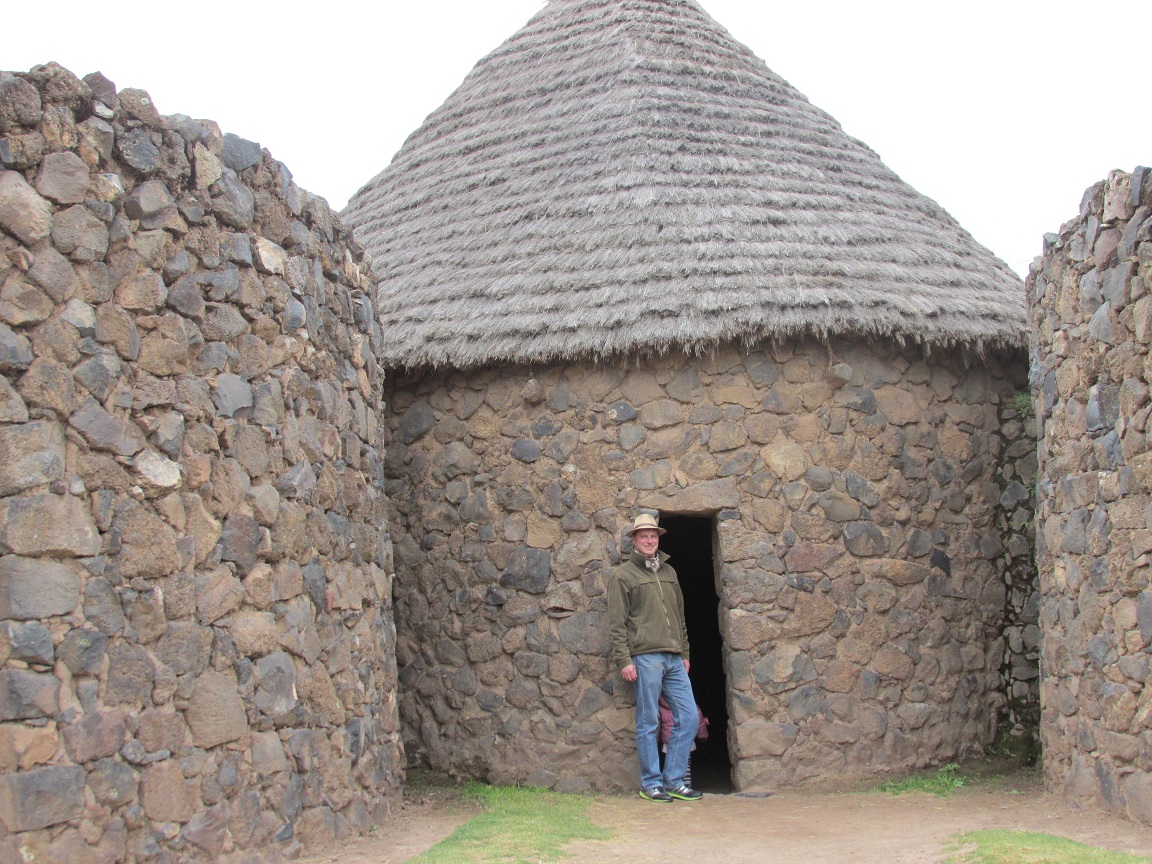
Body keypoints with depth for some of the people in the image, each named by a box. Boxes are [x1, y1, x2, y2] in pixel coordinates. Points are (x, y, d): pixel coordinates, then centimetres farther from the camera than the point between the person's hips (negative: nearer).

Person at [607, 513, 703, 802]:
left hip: (674, 659, 6)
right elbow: (616, 623, -3)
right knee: (648, 723, -1)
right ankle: (651, 783, 9)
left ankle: (674, 780, 11)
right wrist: (623, 660, -10)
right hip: (645, 657, -6)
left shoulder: (668, 572, 19)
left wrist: (684, 652, 19)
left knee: (688, 718, 2)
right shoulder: (623, 575, 2)